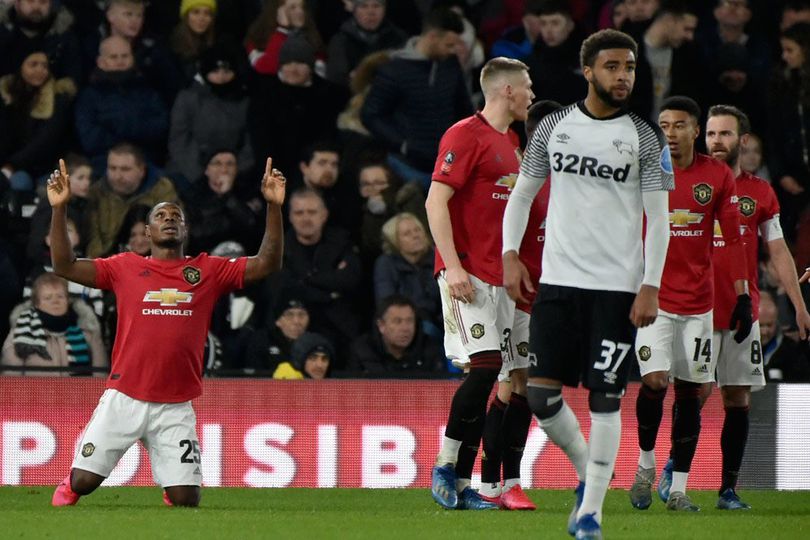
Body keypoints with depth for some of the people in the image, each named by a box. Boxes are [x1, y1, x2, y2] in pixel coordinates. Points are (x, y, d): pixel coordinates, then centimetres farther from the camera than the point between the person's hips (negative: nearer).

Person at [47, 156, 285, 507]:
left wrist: (274, 206, -6)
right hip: (123, 399, 0)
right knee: (83, 481, -3)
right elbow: (64, 266, 2)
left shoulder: (208, 271, 9)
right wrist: (59, 209, -7)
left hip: (176, 408, 0)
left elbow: (267, 265, 3)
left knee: (186, 499, -4)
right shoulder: (126, 267, 7)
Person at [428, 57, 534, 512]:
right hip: (466, 275, -9)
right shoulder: (466, 136, -9)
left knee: (489, 378, 4)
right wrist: (453, 265, -21)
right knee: (486, 366, -17)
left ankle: (462, 485, 5)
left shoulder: (511, 143, 19)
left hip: (498, 277, 9)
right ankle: (445, 468, -8)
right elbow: (436, 201, -15)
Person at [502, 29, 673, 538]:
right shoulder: (555, 126, 6)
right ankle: (587, 472, 23)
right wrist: (511, 253, 2)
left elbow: (658, 217, -3)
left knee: (605, 397, -4)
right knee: (541, 394, -1)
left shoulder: (645, 136, -2)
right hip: (558, 281, 3)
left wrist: (651, 286, -10)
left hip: (617, 286, -3)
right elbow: (523, 192, 15)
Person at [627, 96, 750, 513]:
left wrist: (742, 297, 4)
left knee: (690, 391, 3)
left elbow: (733, 240, 8)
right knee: (655, 380, -17)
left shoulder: (717, 177, 3)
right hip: (652, 298, -2)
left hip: (698, 301, 2)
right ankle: (646, 463, 8)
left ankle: (679, 490, 11)